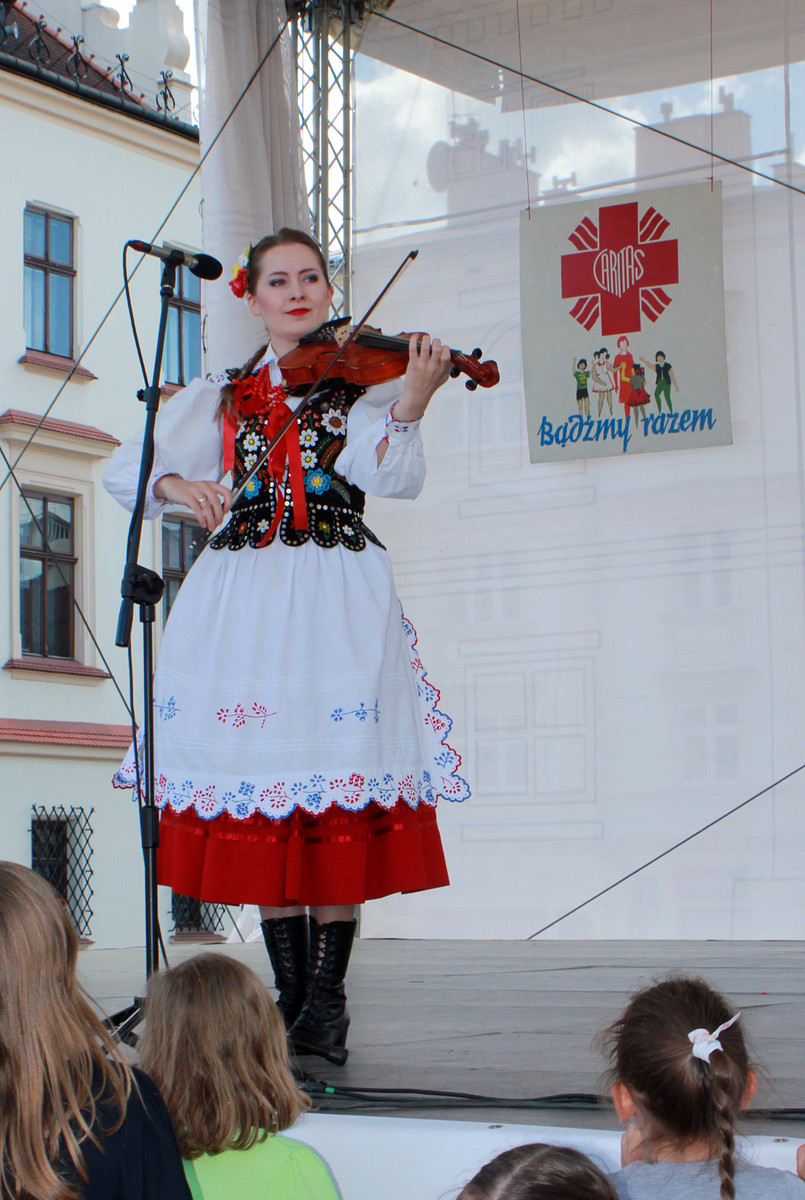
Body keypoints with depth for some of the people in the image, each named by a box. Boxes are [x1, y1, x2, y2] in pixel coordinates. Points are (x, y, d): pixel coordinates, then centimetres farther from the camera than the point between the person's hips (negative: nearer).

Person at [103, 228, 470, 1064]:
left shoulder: (360, 379, 8)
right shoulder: (222, 398, 15)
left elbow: (388, 475, -10)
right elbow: (124, 468, 9)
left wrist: (409, 404, -28)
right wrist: (175, 483, -12)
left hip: (338, 600, -2)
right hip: (242, 601, 2)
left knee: (335, 802, -9)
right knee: (259, 795, -1)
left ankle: (326, 1001, -3)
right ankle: (290, 996, 7)